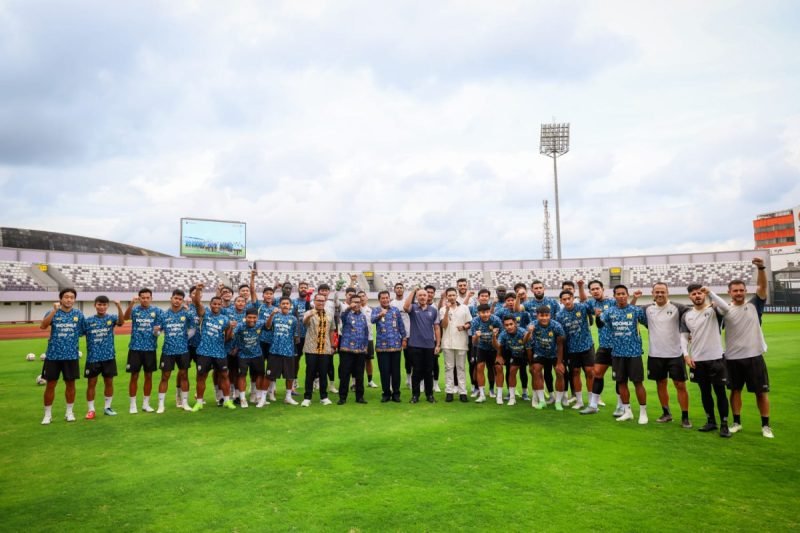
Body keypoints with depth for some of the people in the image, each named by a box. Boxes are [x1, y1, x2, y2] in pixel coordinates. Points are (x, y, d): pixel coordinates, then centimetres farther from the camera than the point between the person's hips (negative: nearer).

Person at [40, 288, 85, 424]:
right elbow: (43, 326, -22)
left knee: (70, 384, 9)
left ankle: (69, 412, 24)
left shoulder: (78, 314, 1)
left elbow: (83, 331, 10)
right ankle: (47, 414, 19)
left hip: (71, 356, 1)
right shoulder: (52, 313, -4)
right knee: (50, 384, 5)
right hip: (53, 355, -1)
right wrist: (54, 310, -28)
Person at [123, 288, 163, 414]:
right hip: (135, 347, -1)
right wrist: (132, 303, -38)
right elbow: (126, 317, -23)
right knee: (134, 376, 4)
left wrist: (157, 331, -18)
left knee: (148, 376, 8)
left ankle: (146, 403, 20)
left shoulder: (156, 311, 2)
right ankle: (133, 404, 15)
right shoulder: (135, 309, -2)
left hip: (150, 348, 1)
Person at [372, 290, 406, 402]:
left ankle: (396, 393, 19)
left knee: (396, 371, 7)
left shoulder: (395, 310, 7)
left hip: (396, 345, 2)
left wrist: (404, 338, 9)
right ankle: (386, 393, 17)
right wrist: (380, 315, -43)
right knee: (384, 371, 4)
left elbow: (401, 325, 13)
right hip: (382, 346, -2)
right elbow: (372, 319, -23)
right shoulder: (376, 310, -1)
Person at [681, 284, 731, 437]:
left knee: (720, 392, 2)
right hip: (697, 360, 4)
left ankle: (724, 424, 11)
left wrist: (710, 293, -30)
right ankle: (711, 421, 25)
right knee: (705, 392, 12)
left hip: (715, 358, -4)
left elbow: (726, 308, -29)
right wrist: (686, 355, -1)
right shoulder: (686, 315, 6)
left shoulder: (713, 310, -5)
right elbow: (684, 336, 9)